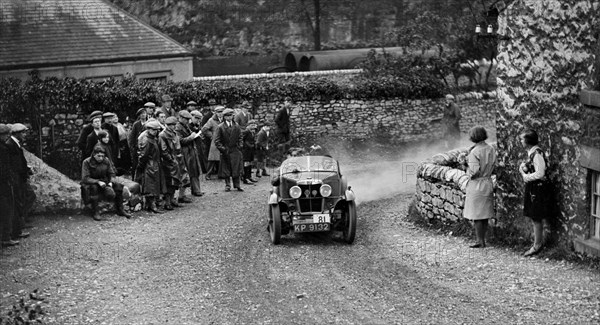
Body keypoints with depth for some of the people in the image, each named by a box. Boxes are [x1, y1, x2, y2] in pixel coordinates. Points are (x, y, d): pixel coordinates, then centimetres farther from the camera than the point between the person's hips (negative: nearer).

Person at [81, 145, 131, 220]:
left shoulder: (106, 160, -3)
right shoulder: (87, 162, -16)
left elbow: (112, 173, 4)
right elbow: (85, 178, -21)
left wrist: (110, 182, -18)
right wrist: (98, 182, -34)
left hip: (104, 181, 4)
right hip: (91, 183, -4)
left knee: (118, 186, -17)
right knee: (94, 188, -39)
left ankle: (120, 210, -7)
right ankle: (95, 213, -30)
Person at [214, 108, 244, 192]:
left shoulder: (237, 126, 6)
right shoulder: (220, 127, -4)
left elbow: (240, 138, 13)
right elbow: (217, 141, -4)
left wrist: (239, 147, 1)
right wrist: (222, 149, -11)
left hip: (235, 151, 2)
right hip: (225, 152, -2)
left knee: (236, 169, 2)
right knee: (226, 169, 3)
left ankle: (237, 185, 10)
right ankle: (227, 185, 13)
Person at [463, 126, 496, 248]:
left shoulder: (475, 152, -18)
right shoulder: (491, 150, 3)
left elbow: (475, 172, -20)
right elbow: (493, 166, 10)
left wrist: (469, 173, -2)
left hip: (477, 184, -7)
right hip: (488, 183, 7)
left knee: (476, 215, 1)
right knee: (485, 215, 14)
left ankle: (480, 241, 3)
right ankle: (482, 239, 20)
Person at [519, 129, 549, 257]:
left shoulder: (537, 154, -21)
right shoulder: (531, 153, 9)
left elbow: (540, 174, -25)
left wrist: (526, 177, -12)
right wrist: (523, 168, -2)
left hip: (538, 188, -9)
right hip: (532, 188, 9)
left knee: (536, 218, -1)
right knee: (534, 217, 16)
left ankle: (537, 245, 7)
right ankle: (539, 241, 26)